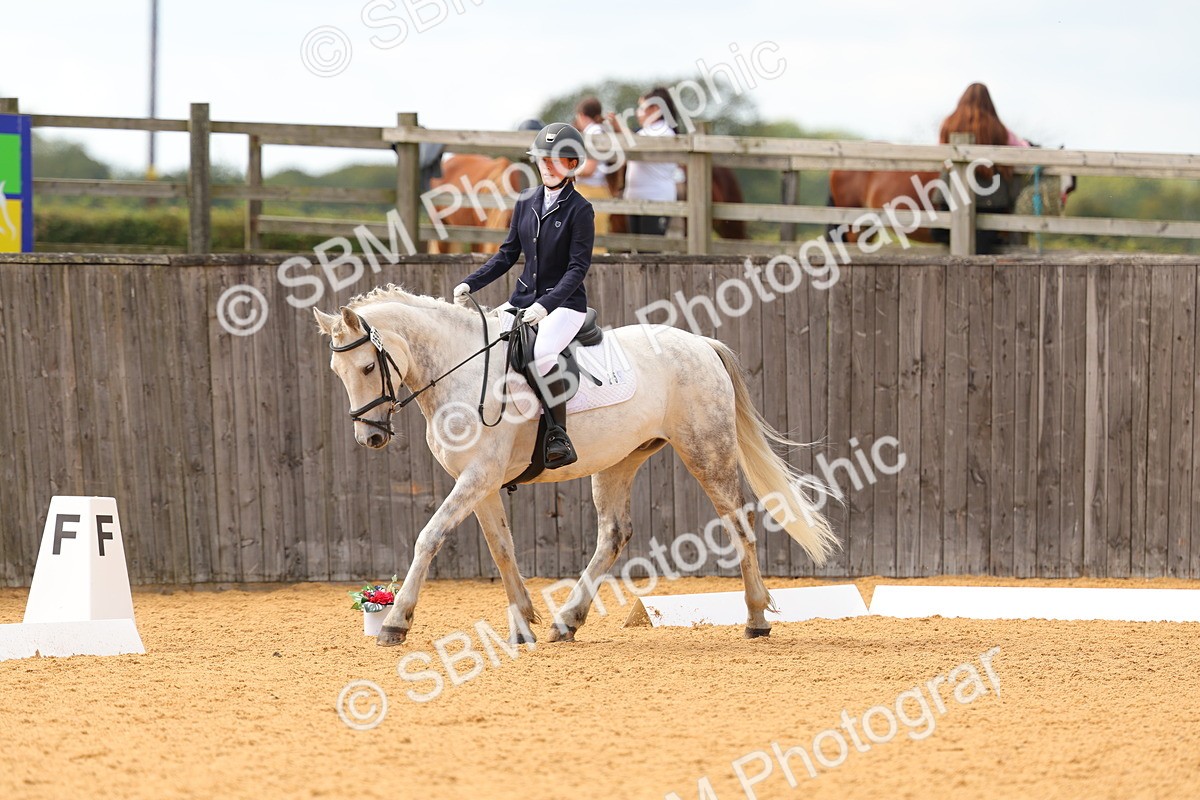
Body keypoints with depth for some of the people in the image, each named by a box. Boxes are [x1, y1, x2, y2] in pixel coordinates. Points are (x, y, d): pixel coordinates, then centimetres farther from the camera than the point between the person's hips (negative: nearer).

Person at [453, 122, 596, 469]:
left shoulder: (579, 210, -9)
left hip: (565, 303, -7)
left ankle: (559, 438, -28)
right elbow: (507, 254, 14)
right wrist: (470, 284, 2)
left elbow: (578, 268, -14)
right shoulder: (526, 203, 9)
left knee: (541, 353, -35)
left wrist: (546, 305, -26)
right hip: (524, 298, 7)